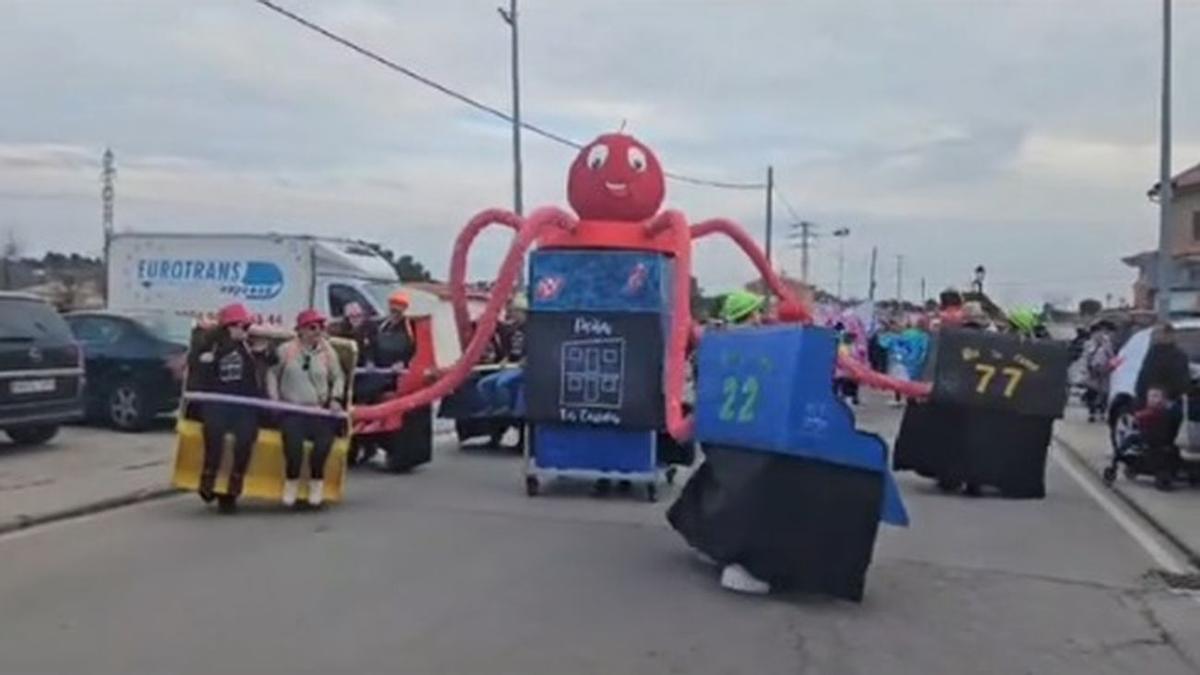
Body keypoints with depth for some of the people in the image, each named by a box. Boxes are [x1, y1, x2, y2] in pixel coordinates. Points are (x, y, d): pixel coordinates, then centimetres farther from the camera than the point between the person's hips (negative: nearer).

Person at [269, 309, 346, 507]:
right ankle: (292, 480, -5)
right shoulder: (286, 350, 5)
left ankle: (316, 480, -6)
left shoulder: (328, 352, 9)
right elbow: (272, 374, 10)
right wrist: (275, 398, 0)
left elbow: (338, 377, 14)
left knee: (325, 434, -29)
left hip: (320, 410, 1)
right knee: (293, 436, -31)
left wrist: (336, 398, 0)